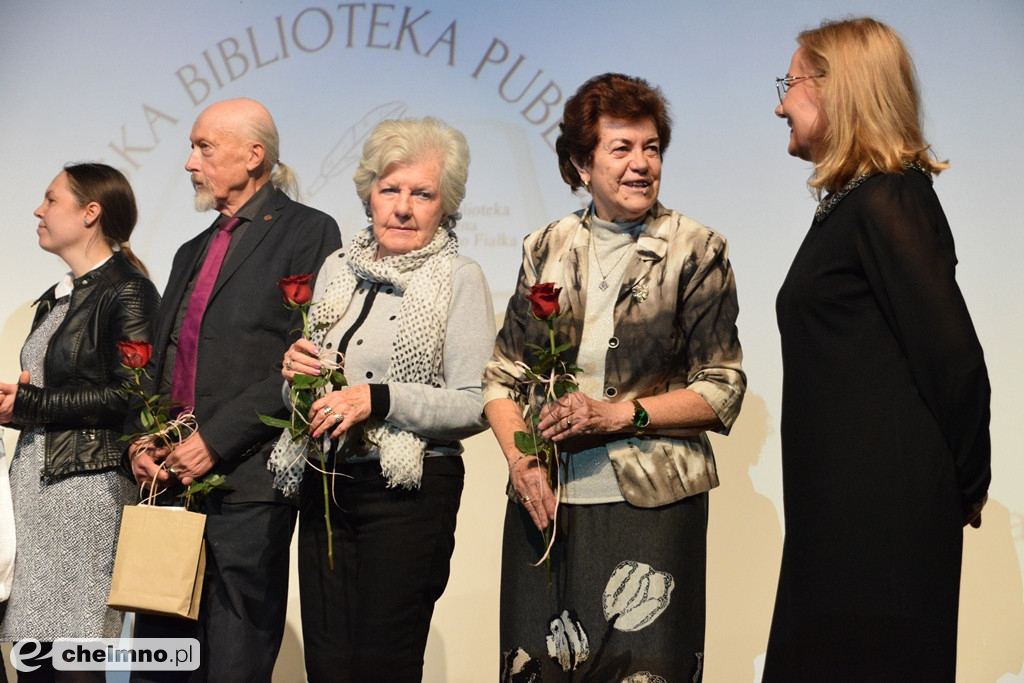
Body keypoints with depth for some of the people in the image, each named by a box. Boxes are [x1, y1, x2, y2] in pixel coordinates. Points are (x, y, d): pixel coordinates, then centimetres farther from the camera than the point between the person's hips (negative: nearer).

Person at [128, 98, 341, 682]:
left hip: (247, 483, -7)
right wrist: (140, 441, 4)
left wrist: (215, 440, -15)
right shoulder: (193, 252, 23)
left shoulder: (308, 231, -2)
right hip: (170, 480, 7)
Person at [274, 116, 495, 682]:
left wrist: (379, 400, -20)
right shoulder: (337, 268, 12)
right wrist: (294, 368, -1)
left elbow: (475, 406, -11)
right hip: (324, 487, 5)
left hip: (410, 493, -5)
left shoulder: (459, 280, -4)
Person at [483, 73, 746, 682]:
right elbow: (503, 374, 12)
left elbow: (722, 391, -3)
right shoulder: (547, 250, 10)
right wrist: (521, 460, -4)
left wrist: (618, 414, -13)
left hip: (651, 503, -3)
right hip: (543, 501, 3)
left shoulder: (697, 252, 0)